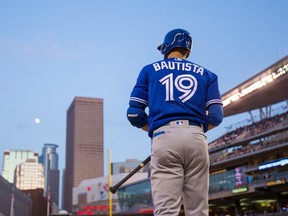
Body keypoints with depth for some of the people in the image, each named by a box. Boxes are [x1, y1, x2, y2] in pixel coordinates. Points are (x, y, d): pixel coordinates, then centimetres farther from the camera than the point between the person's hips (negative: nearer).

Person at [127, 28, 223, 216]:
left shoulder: (149, 70, 18)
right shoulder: (206, 74, 21)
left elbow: (134, 114, 10)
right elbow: (216, 116, 8)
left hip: (165, 138, -1)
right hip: (196, 139, 2)